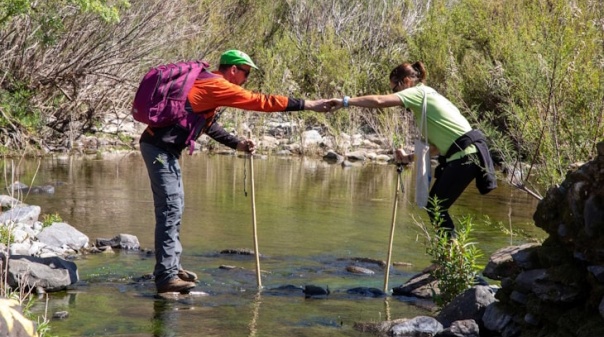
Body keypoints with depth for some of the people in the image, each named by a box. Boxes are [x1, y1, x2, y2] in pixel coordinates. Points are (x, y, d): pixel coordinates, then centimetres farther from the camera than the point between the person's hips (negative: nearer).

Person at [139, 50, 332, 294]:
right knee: (170, 209, -11)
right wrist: (306, 105, -12)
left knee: (174, 206, 16)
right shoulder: (216, 85, -13)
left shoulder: (206, 84, 17)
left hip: (163, 147, 11)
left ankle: (171, 267, 24)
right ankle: (166, 278, -11)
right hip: (160, 147, -11)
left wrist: (237, 144, 17)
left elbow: (207, 124, 25)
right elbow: (260, 101, -15)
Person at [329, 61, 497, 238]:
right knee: (434, 206, 15)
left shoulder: (419, 92, -5)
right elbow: (436, 146, 22)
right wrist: (409, 157, 17)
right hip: (464, 153, 9)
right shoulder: (427, 97, 22)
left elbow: (380, 101, -17)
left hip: (465, 155, -9)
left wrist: (346, 101, -12)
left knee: (435, 207, -1)